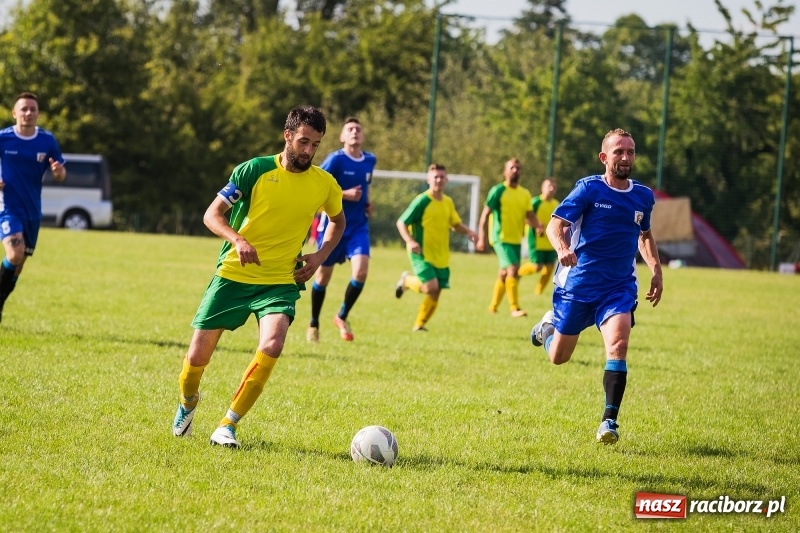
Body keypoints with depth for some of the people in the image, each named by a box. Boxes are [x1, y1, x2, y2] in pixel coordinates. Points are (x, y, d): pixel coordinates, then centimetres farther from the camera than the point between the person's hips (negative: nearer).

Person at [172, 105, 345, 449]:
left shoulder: (325, 185, 0)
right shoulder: (255, 170, -8)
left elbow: (338, 221, 22)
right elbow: (212, 214, -5)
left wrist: (321, 256, 4)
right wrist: (237, 240, -24)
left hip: (280, 282, 1)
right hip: (233, 275, -1)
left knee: (271, 345, -27)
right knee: (198, 355, 1)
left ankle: (228, 426, -13)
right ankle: (187, 402, 38)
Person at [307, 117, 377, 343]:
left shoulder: (370, 160, 5)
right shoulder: (335, 159, -13)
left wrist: (367, 203, 6)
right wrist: (344, 194, -22)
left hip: (358, 225, 4)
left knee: (361, 271, -15)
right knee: (324, 276, 7)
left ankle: (342, 317, 7)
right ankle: (314, 324, 27)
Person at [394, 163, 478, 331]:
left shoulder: (448, 202, 8)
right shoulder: (422, 201, -12)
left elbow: (456, 223, 20)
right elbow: (401, 222, -11)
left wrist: (468, 231, 0)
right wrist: (410, 241, -26)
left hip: (441, 256, 6)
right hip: (422, 254, -6)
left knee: (435, 293, 5)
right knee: (430, 287, -21)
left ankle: (419, 325, 21)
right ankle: (407, 280, 10)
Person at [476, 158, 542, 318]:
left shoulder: (525, 194, 10)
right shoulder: (498, 191, -7)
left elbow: (530, 215, 10)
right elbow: (486, 214, -8)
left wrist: (537, 226, -12)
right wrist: (482, 237, -14)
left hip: (516, 240, 7)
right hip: (501, 238, -7)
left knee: (504, 273, 14)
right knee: (513, 269, -20)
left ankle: (493, 307, 29)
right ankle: (514, 308, -19)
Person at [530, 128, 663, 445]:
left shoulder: (644, 196, 6)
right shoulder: (589, 189, -8)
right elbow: (555, 224, -16)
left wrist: (656, 270, 12)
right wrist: (562, 249, -37)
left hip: (619, 288, 2)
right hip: (578, 284, -2)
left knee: (618, 344, -24)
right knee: (558, 358, 10)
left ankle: (609, 422, -20)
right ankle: (549, 325, 47)